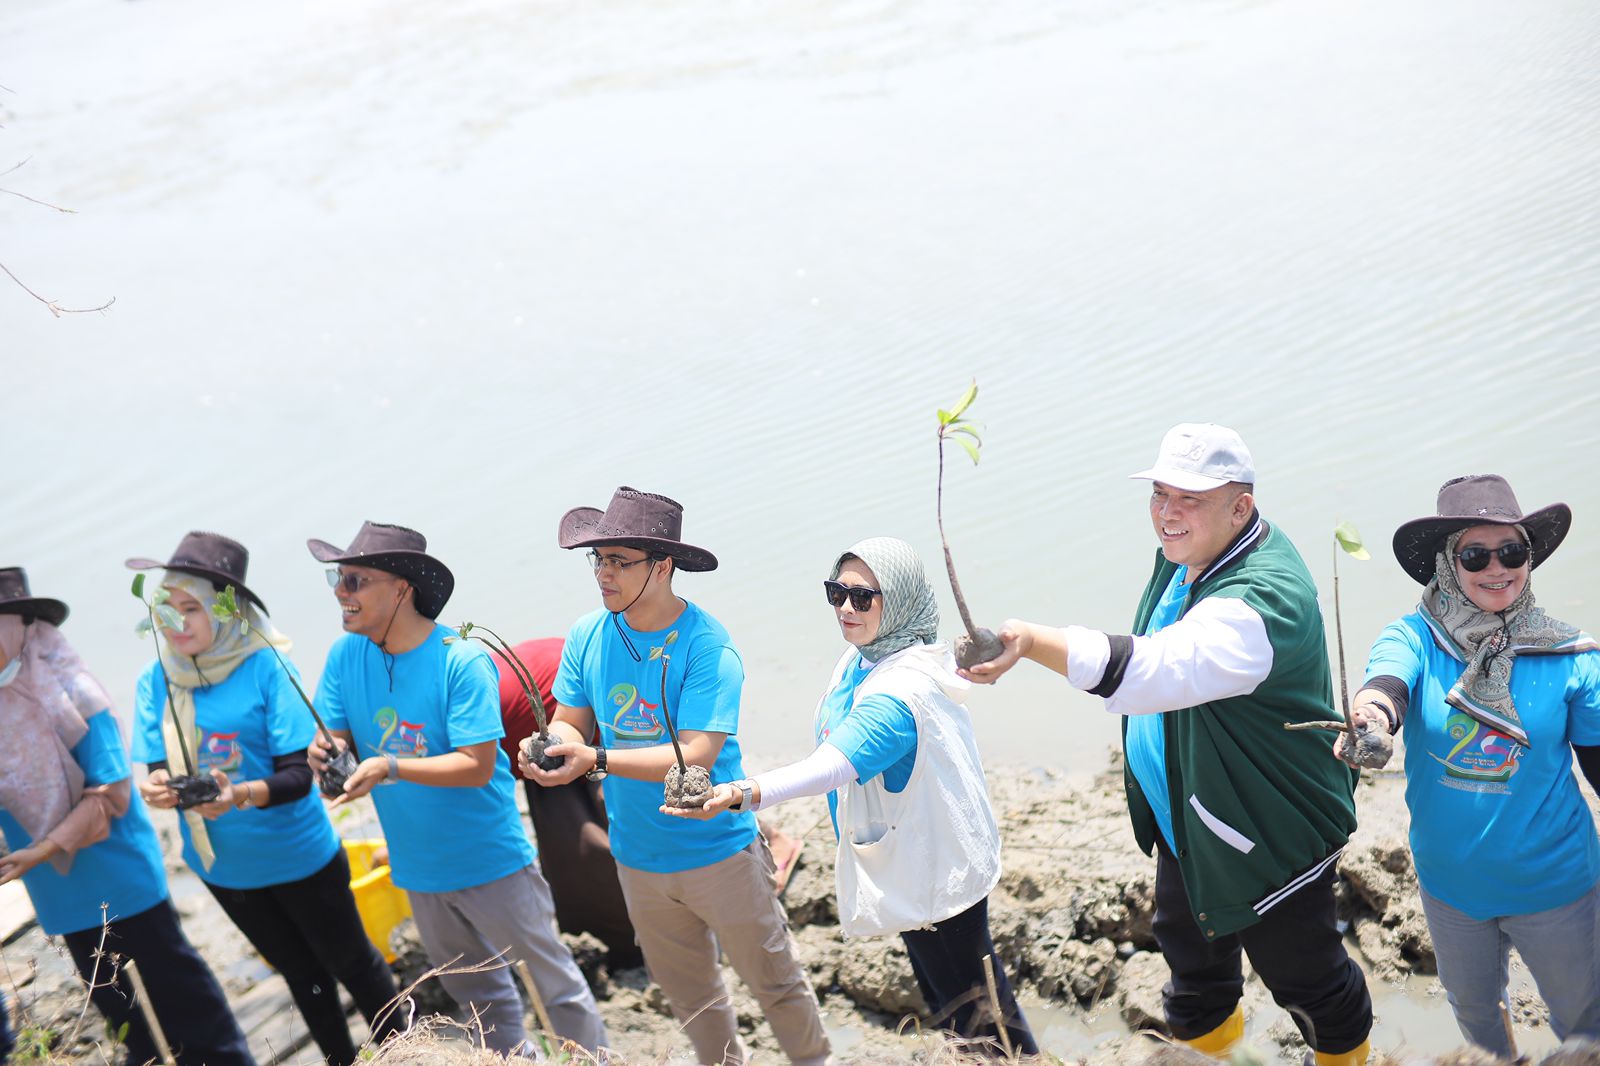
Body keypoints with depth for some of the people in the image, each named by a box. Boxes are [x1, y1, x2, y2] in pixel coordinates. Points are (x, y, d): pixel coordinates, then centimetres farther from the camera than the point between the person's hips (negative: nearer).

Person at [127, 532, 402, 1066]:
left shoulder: (265, 667, -20)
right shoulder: (157, 679, -7)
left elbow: (298, 775, -20)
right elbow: (160, 770, -4)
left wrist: (240, 795, -39)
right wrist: (156, 789, -28)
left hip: (298, 856, -4)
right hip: (223, 867, 4)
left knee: (351, 962, 15)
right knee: (302, 975, 23)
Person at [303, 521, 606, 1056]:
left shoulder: (462, 662, -21)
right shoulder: (345, 655, -4)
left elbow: (477, 766, -24)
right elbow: (337, 741, -1)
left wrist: (390, 767, -34)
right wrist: (325, 752, -25)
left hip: (491, 862, -6)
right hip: (418, 868, 6)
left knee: (557, 982, 6)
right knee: (479, 992, 23)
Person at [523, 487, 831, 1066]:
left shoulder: (707, 645, -22)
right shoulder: (588, 634, -5)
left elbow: (695, 757, -28)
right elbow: (570, 721, 1)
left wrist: (596, 759, -36)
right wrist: (551, 744, -23)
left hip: (718, 852, -5)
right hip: (638, 859, 5)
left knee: (774, 981, 10)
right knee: (687, 990, 22)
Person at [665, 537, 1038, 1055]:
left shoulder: (901, 692, -32)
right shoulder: (860, 659, -2)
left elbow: (834, 765, -47)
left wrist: (745, 793, -60)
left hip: (935, 874, -10)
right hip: (905, 868, 10)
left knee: (974, 1009, 6)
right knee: (942, 993, 23)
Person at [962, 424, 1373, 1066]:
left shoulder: (1265, 598, -35)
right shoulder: (1187, 552, -5)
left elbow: (1156, 671, -52)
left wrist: (1035, 643, -64)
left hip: (1271, 834, -8)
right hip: (1185, 817, 8)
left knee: (1303, 977, 12)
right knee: (1190, 946, 27)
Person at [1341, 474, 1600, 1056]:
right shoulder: (1415, 637, -15)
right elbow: (1389, 679, -37)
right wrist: (1372, 714, -59)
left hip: (1553, 883, -1)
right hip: (1450, 882, 1)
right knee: (1472, 1008, 26)